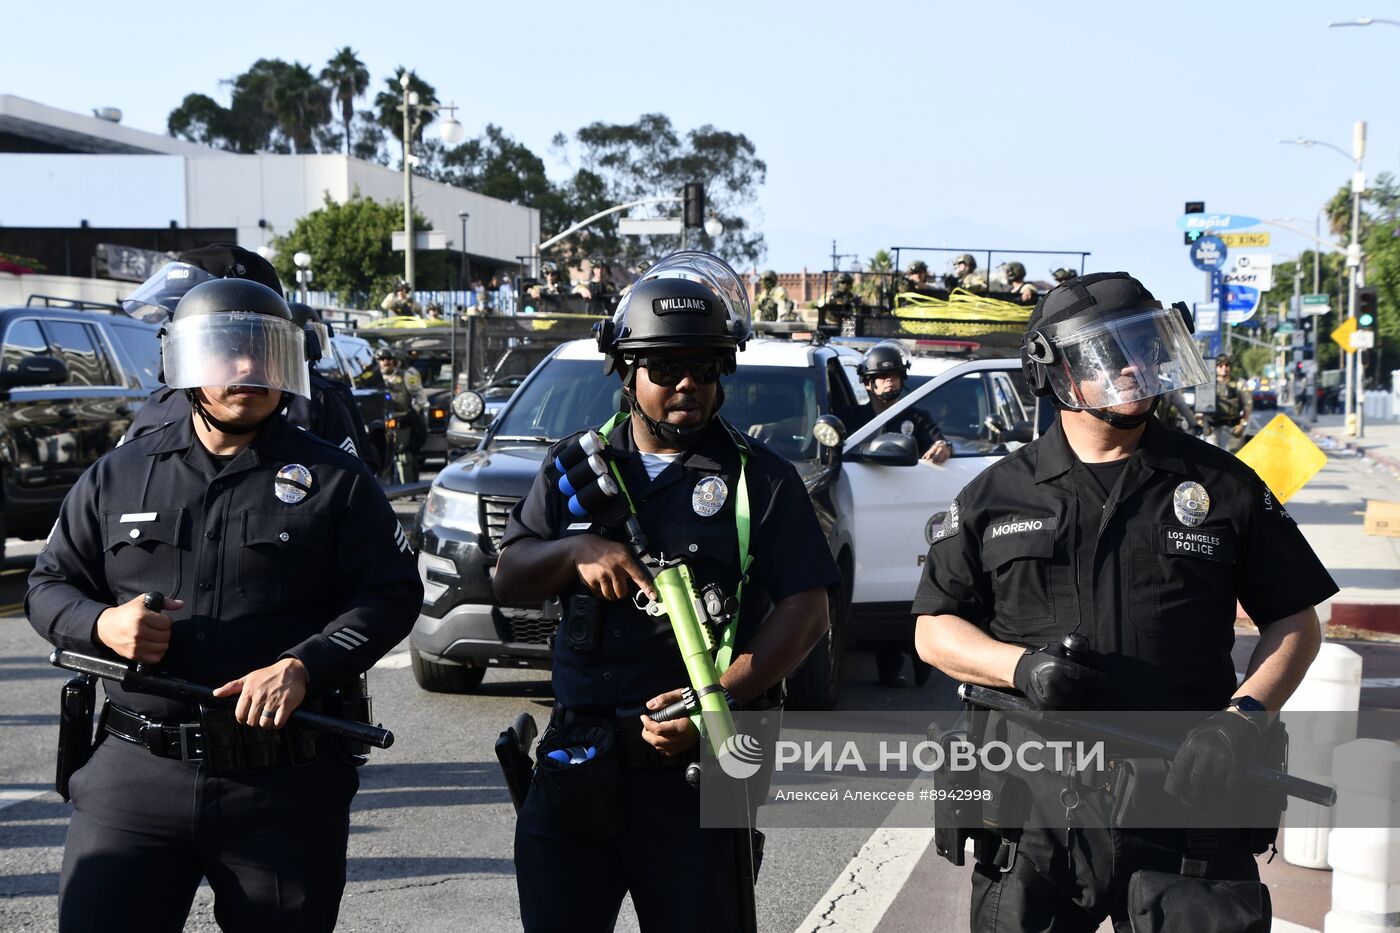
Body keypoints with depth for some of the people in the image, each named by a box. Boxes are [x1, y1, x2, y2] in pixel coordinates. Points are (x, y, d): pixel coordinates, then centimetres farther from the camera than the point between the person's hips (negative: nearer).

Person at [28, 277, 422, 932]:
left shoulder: (333, 481, 4)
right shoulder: (117, 477, 11)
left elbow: (392, 592, -2)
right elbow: (49, 584, 16)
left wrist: (302, 666, -17)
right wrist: (101, 624, -8)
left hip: (288, 786, -1)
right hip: (136, 773, 1)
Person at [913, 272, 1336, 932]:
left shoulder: (1224, 487, 7)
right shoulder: (996, 496, 8)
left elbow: (1294, 623, 9)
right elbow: (934, 628, 10)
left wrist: (1244, 716, -9)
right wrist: (1022, 666, -9)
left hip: (1191, 798, 0)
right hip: (1036, 812, 0)